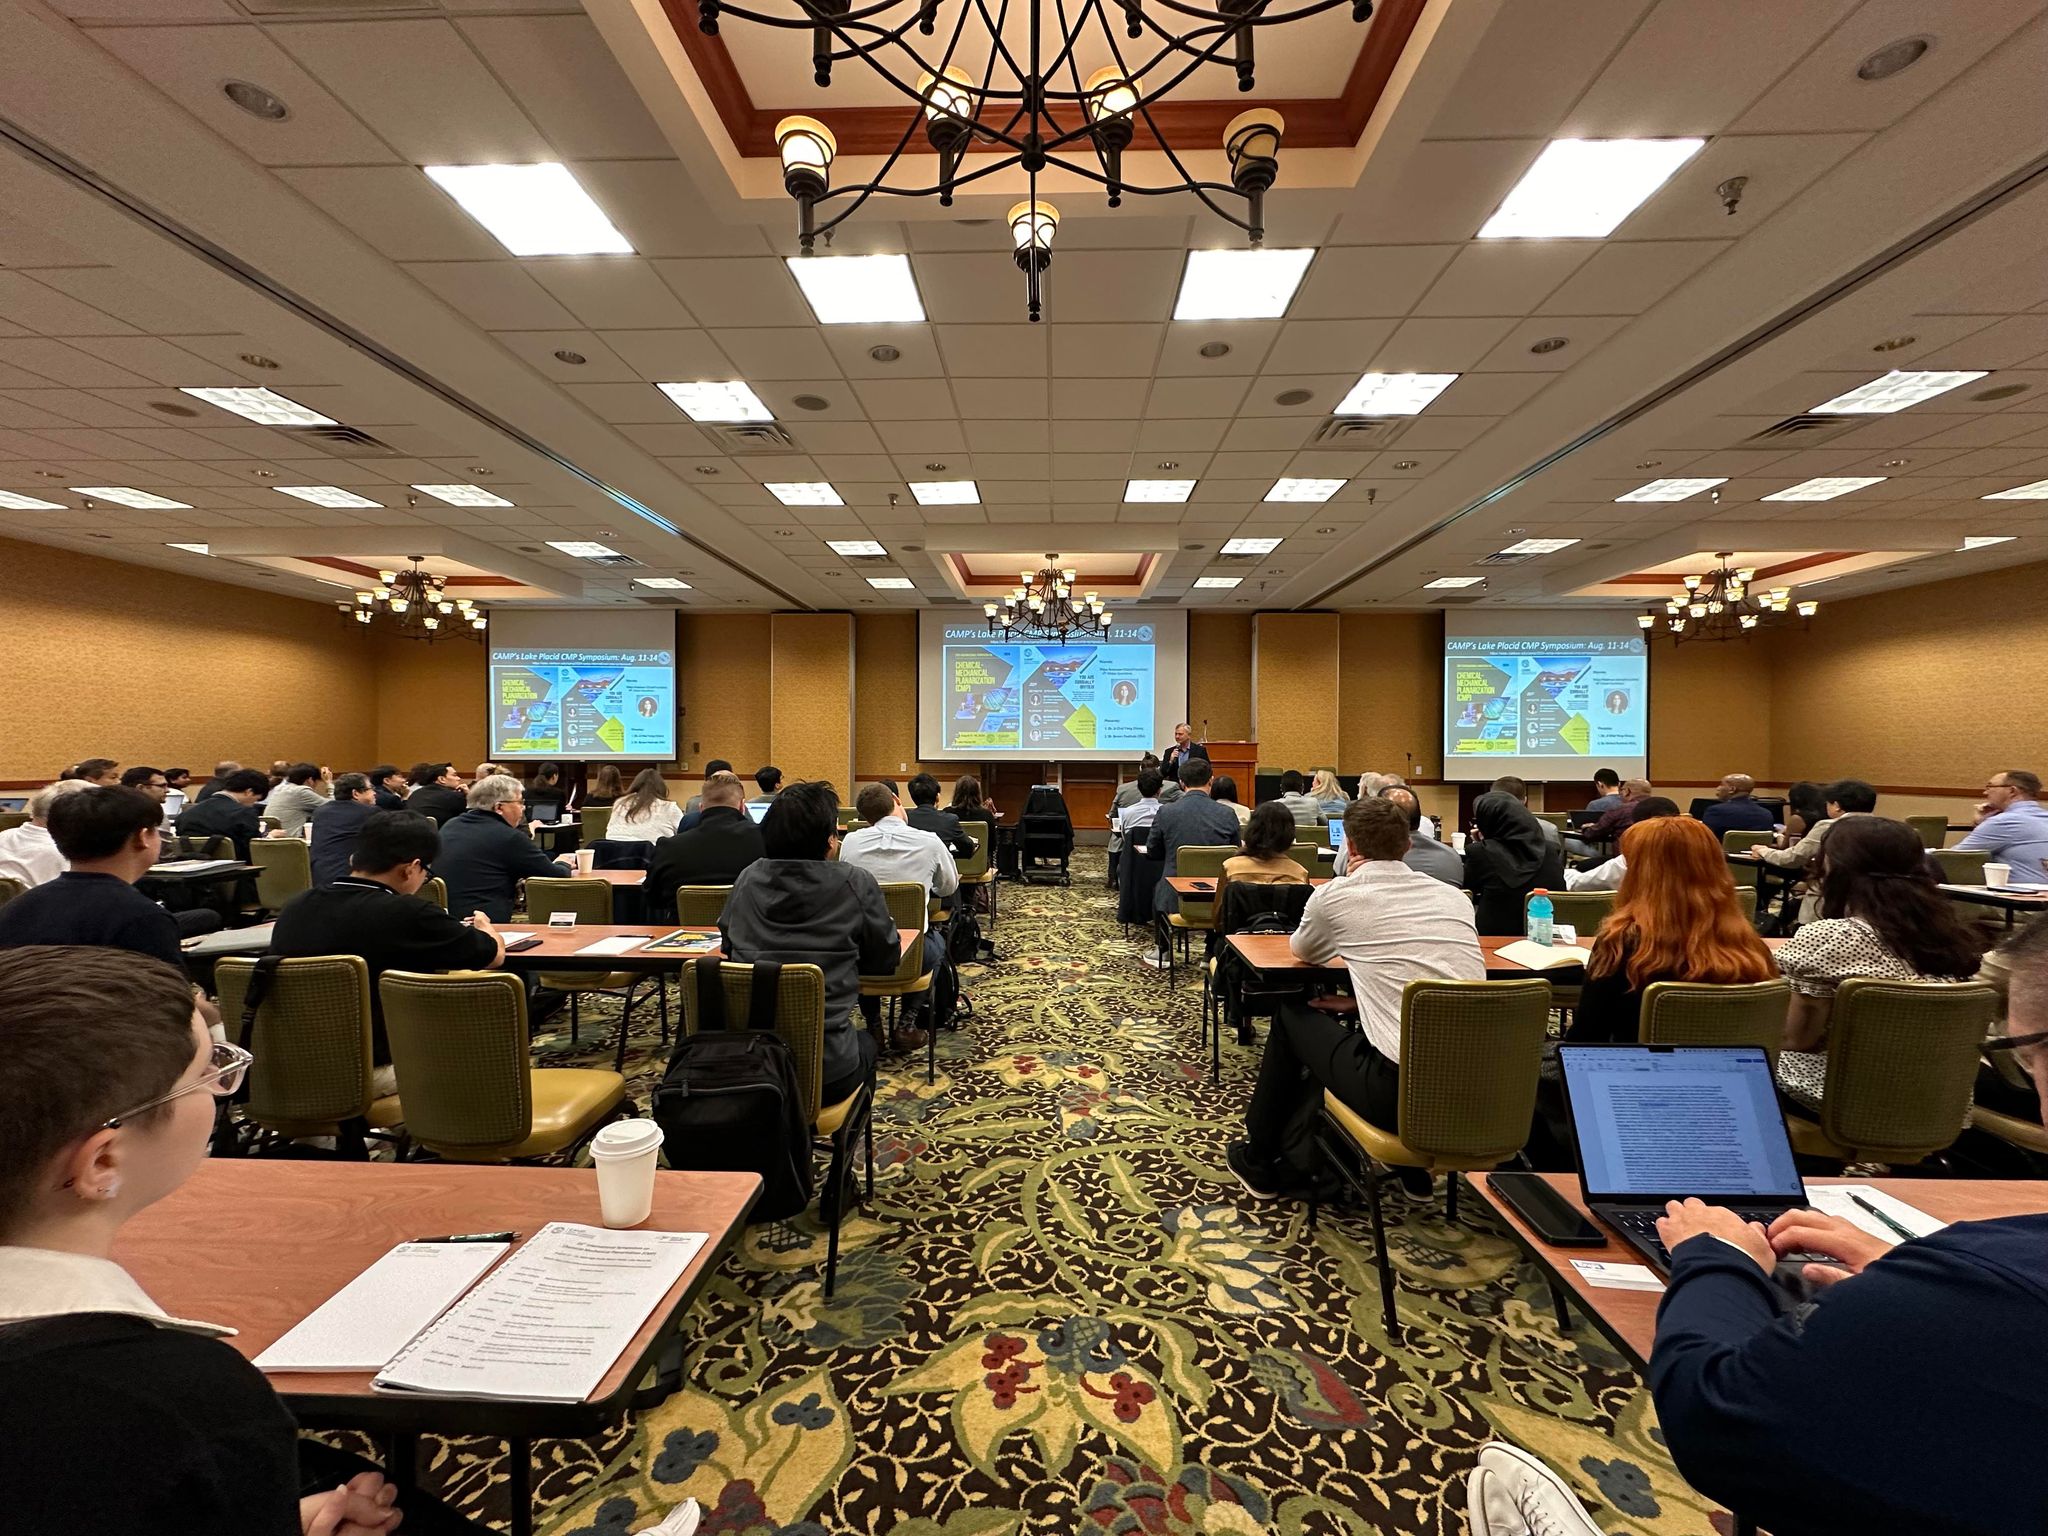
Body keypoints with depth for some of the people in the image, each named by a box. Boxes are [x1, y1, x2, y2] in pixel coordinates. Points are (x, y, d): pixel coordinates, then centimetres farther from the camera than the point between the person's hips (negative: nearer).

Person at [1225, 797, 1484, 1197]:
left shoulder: (1336, 895, -4)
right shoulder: (1455, 897, 9)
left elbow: (1302, 951, 16)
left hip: (1401, 1089, -5)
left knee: (1291, 1016, 20)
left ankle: (1258, 1161, 34)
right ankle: (1290, 1162, 37)